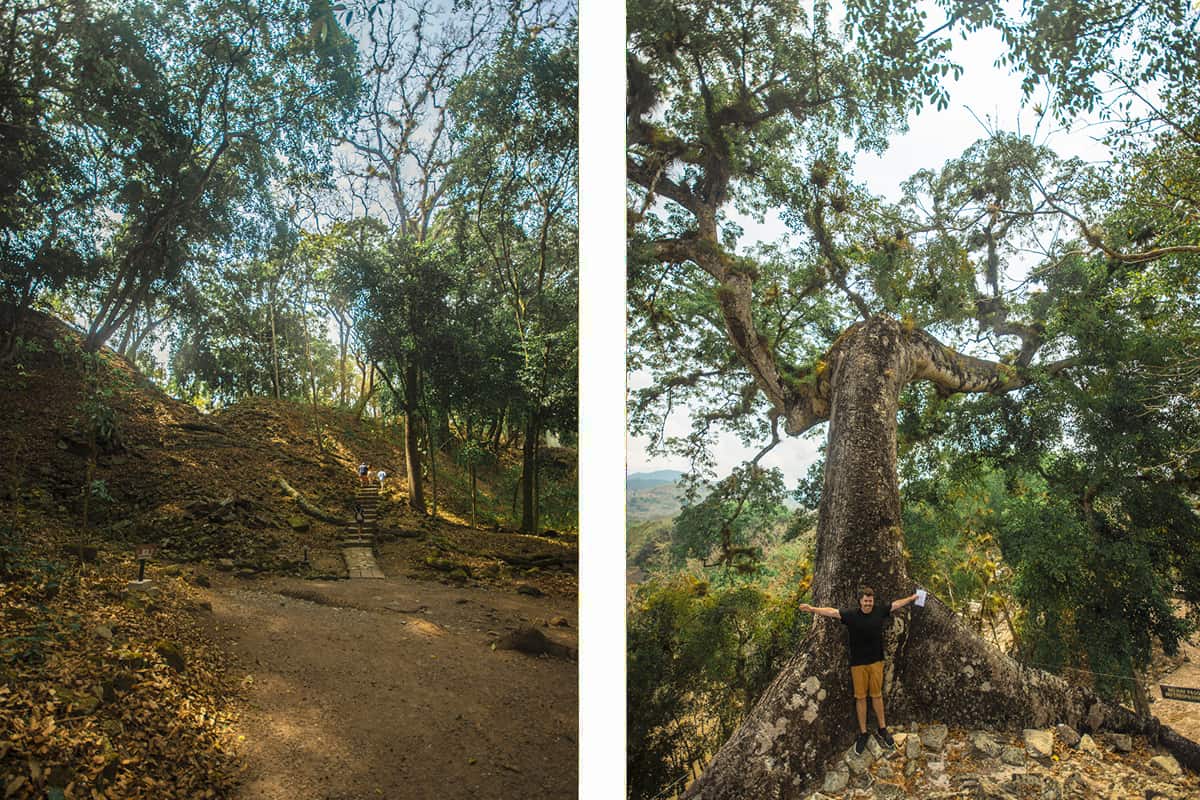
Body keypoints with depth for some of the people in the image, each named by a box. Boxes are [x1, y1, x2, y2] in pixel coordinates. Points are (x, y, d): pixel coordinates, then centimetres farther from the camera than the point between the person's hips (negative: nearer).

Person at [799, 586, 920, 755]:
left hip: (876, 661, 1)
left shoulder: (880, 611, -2)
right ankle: (863, 734, 16)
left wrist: (913, 597, 21)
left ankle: (882, 730, 27)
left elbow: (897, 604, 11)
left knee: (877, 695, 12)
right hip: (858, 663, -1)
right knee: (860, 697, 7)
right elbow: (832, 611, -18)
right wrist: (813, 609, -31)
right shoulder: (850, 614, -9)